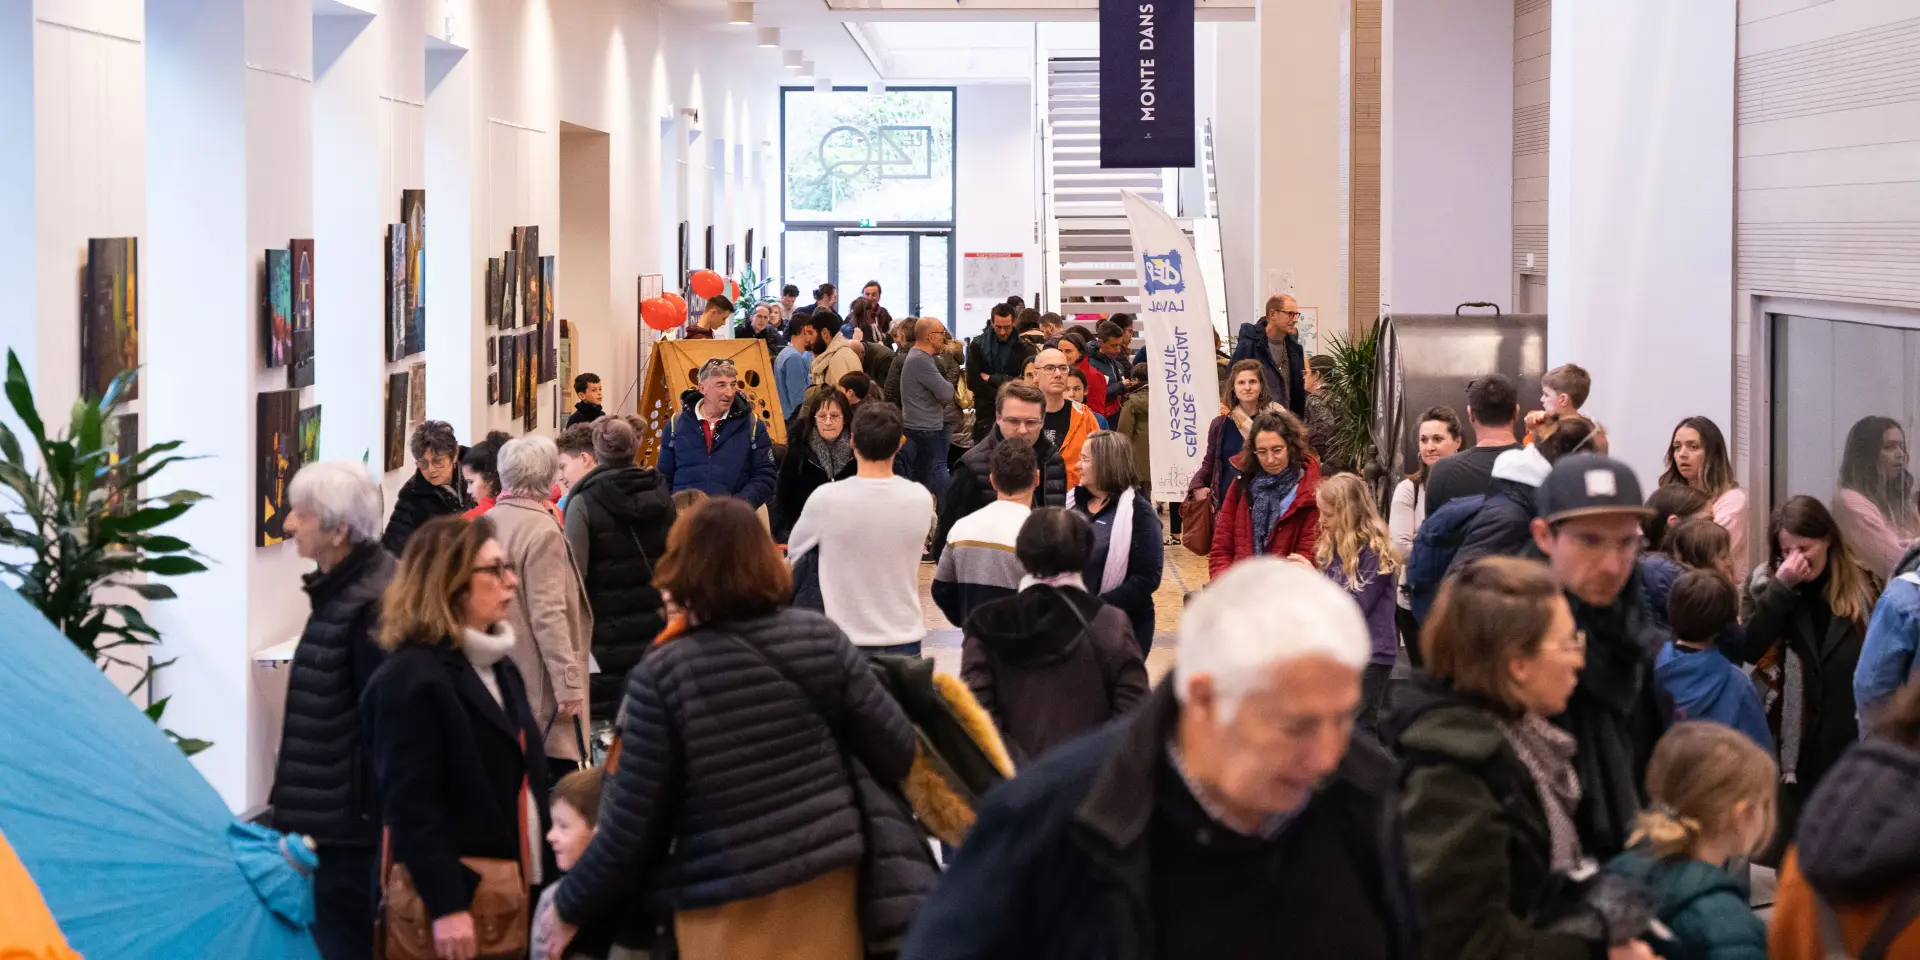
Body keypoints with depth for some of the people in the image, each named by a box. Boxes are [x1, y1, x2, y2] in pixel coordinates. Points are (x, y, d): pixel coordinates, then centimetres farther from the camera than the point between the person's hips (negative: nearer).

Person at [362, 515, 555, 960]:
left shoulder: (500, 669, 15)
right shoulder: (409, 679, -13)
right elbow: (410, 805, -18)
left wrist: (544, 885, 12)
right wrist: (445, 908, -22)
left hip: (510, 896, 8)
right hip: (453, 901, -8)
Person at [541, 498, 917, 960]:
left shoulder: (662, 676, -13)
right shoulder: (823, 638, -3)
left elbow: (631, 828, -10)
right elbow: (897, 751, 0)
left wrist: (570, 906, 5)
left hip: (730, 914, -3)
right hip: (827, 884, 3)